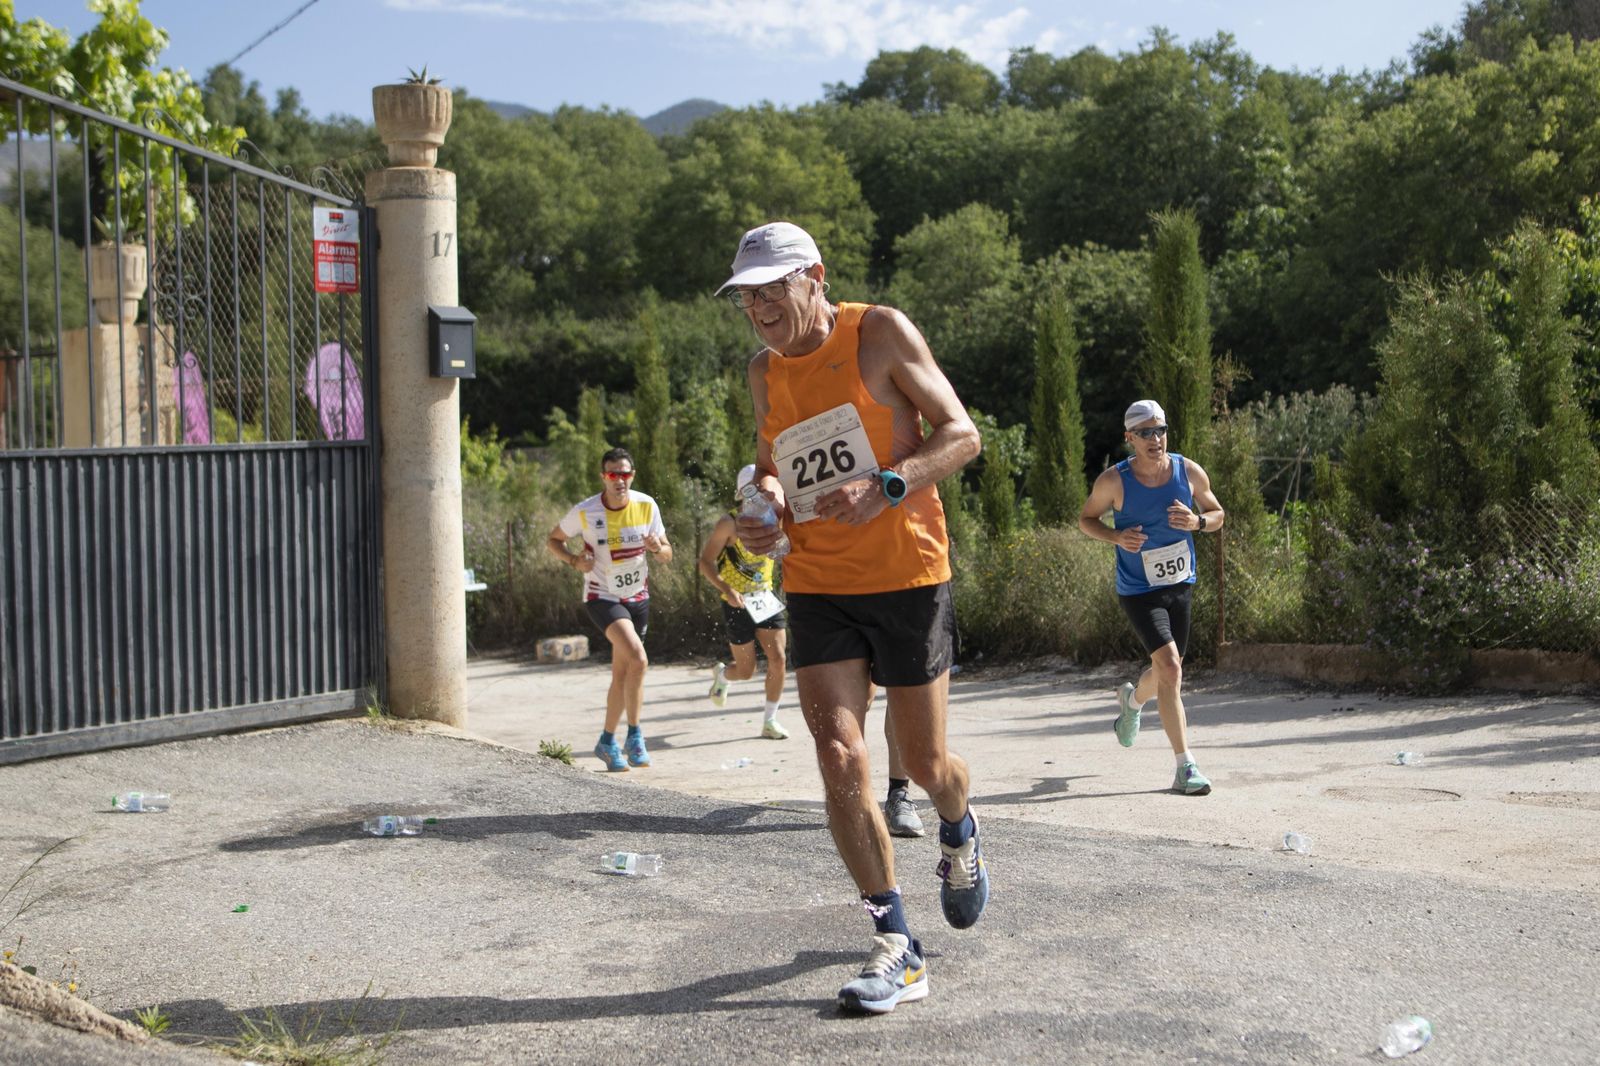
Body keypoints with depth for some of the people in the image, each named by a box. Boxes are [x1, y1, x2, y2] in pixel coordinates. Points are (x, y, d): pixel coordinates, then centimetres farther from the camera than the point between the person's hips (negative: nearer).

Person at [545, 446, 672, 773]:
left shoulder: (647, 506, -5)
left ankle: (607, 742, 27)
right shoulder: (585, 512, -14)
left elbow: (667, 554, 4)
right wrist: (574, 560, -17)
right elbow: (553, 540, 2)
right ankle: (634, 736, -13)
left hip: (638, 598, 4)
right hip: (602, 597, -4)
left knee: (622, 673, 11)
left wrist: (658, 548, -20)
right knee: (638, 660, -25)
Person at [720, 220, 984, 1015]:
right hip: (816, 587, 4)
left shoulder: (880, 334, -5)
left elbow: (961, 434, -6)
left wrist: (885, 486, -23)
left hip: (907, 577, -3)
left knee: (924, 764, 6)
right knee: (840, 758, -11)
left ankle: (959, 836, 44)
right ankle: (897, 949, -2)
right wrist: (763, 507, -2)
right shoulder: (765, 374, 9)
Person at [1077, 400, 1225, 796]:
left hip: (1180, 585, 5)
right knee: (1170, 668, -19)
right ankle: (1185, 769, -15)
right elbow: (1086, 518, 1)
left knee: (1166, 670, 19)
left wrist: (1197, 521, -17)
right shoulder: (1113, 481, -14)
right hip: (1138, 590, -5)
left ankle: (1131, 699, 56)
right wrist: (1116, 536, -19)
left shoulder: (1190, 472, -6)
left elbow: (1218, 515, 7)